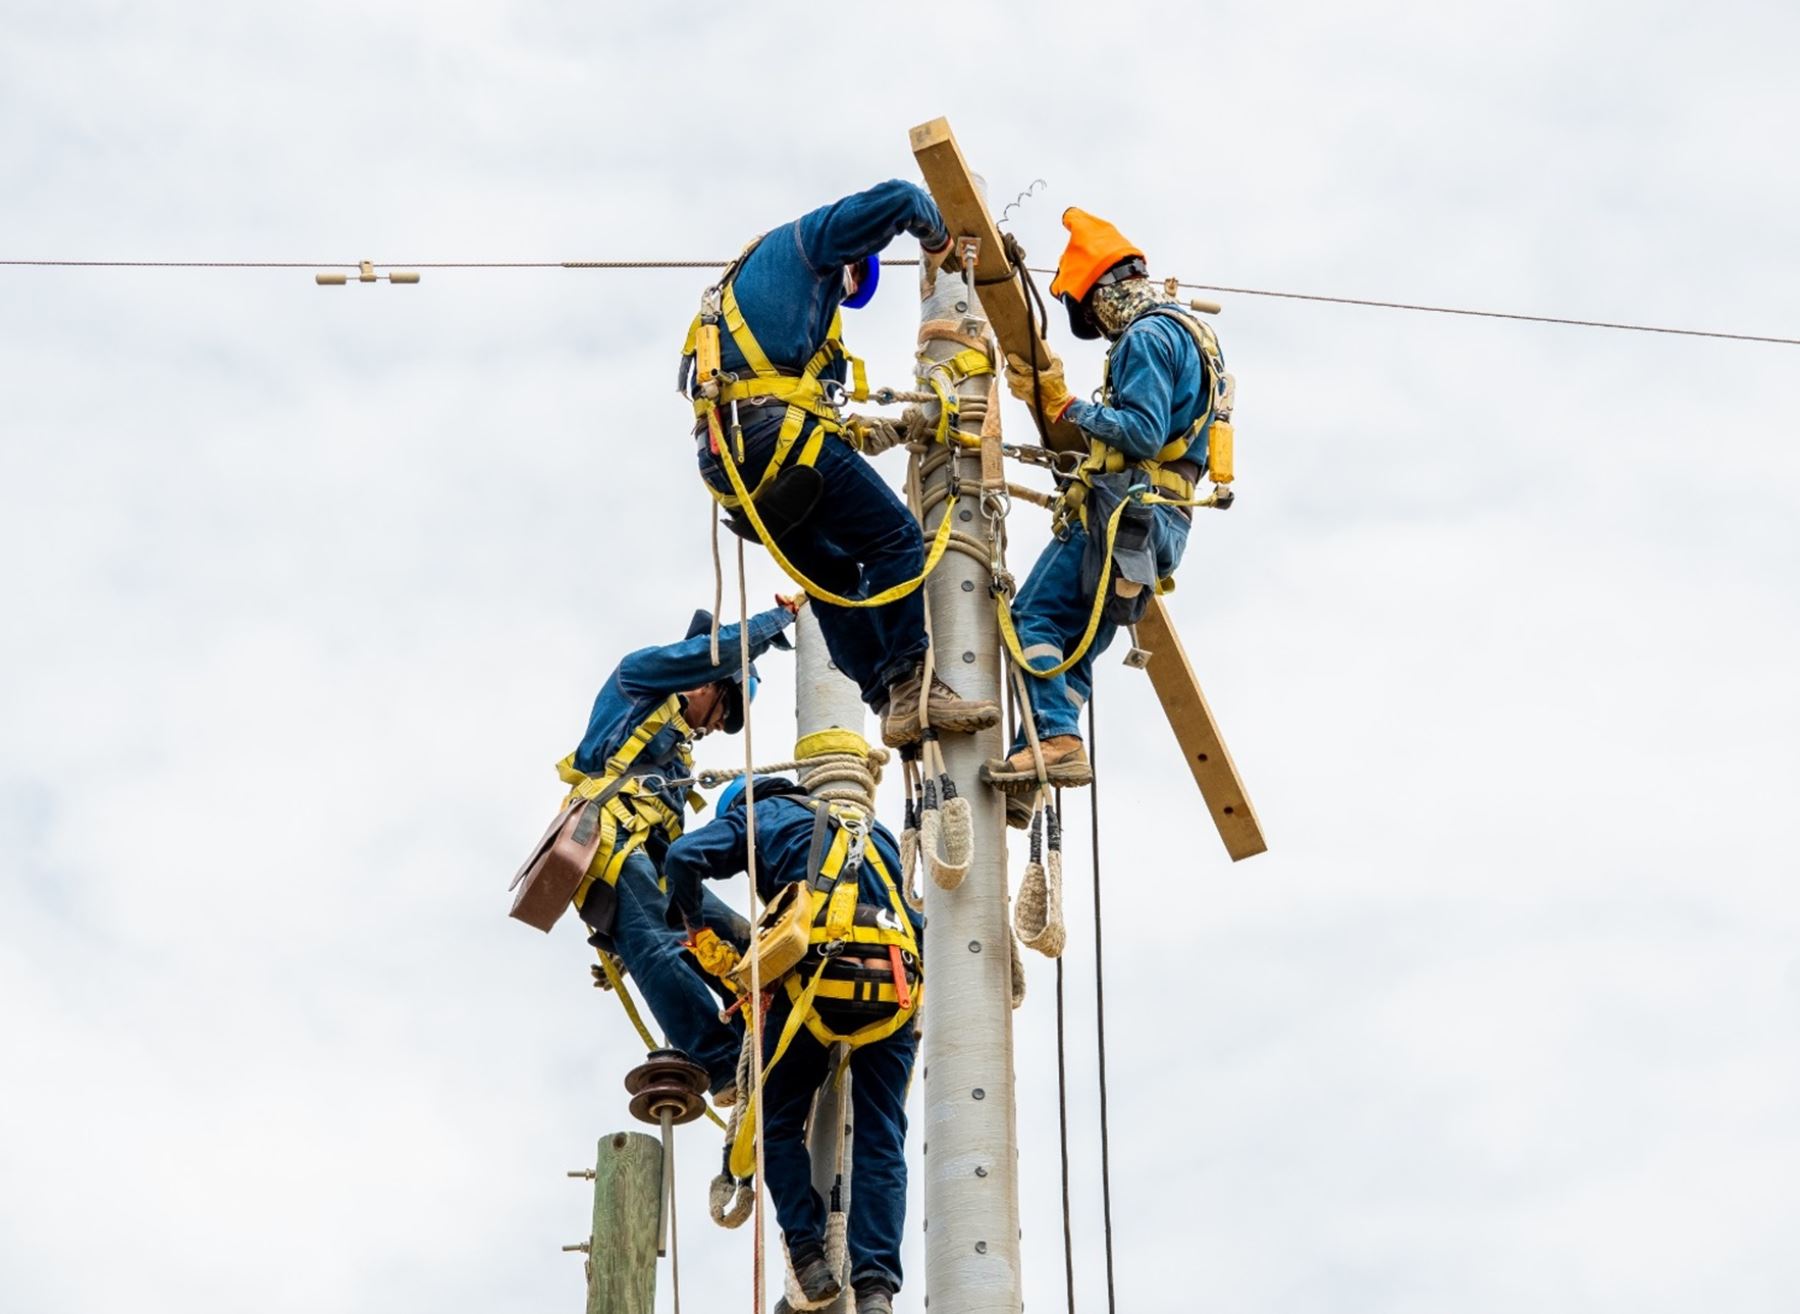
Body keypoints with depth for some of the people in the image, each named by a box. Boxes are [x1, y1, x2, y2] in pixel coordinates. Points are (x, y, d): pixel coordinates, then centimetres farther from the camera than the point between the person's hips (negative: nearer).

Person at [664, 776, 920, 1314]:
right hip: (893, 988, 3)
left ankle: (810, 1258, 3)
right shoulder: (875, 831, 32)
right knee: (879, 1142, 5)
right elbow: (912, 912, 26)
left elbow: (685, 856, 2)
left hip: (815, 974, -3)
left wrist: (696, 924, 18)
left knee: (779, 1124, 15)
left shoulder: (762, 814, 18)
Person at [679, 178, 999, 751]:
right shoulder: (802, 241, 16)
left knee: (834, 577, 12)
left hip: (724, 455, 9)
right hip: (776, 428, -8)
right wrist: (938, 242, 23)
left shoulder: (740, 289, 38)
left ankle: (894, 705, 3)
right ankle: (911, 685, -20)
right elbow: (896, 199, 4)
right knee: (894, 539, -9)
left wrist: (885, 430, 34)